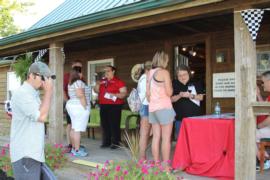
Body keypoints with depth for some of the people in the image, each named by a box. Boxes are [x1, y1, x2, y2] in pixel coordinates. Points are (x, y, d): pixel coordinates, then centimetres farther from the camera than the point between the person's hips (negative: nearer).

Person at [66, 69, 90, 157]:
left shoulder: (71, 83, 14)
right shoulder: (79, 82, -15)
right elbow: (81, 95, -23)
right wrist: (85, 107, -19)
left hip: (72, 106, 10)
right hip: (79, 107, -10)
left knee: (74, 128, 12)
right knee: (78, 129, -8)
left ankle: (74, 148, 19)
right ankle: (77, 150, -6)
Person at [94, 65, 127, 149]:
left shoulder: (118, 81, -3)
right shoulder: (102, 81, 16)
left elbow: (124, 93, -7)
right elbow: (96, 91, 23)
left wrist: (115, 95, -22)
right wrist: (97, 85, 2)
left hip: (114, 106, -6)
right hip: (103, 106, 6)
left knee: (114, 124, -7)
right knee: (105, 124, 9)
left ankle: (116, 143, 2)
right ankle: (106, 142, 19)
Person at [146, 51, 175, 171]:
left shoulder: (150, 73, 10)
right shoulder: (164, 72, -8)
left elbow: (147, 92, 12)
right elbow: (169, 93, -11)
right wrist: (170, 85, 8)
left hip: (152, 108, 7)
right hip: (164, 107, -7)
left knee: (156, 136, 9)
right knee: (166, 138, -2)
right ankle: (166, 166, 1)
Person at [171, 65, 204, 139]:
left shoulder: (195, 83, 2)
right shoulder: (175, 84, 2)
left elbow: (201, 97, 1)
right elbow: (171, 99, 2)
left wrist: (191, 96, -16)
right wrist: (179, 96, -17)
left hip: (195, 116, 0)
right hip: (180, 117, 0)